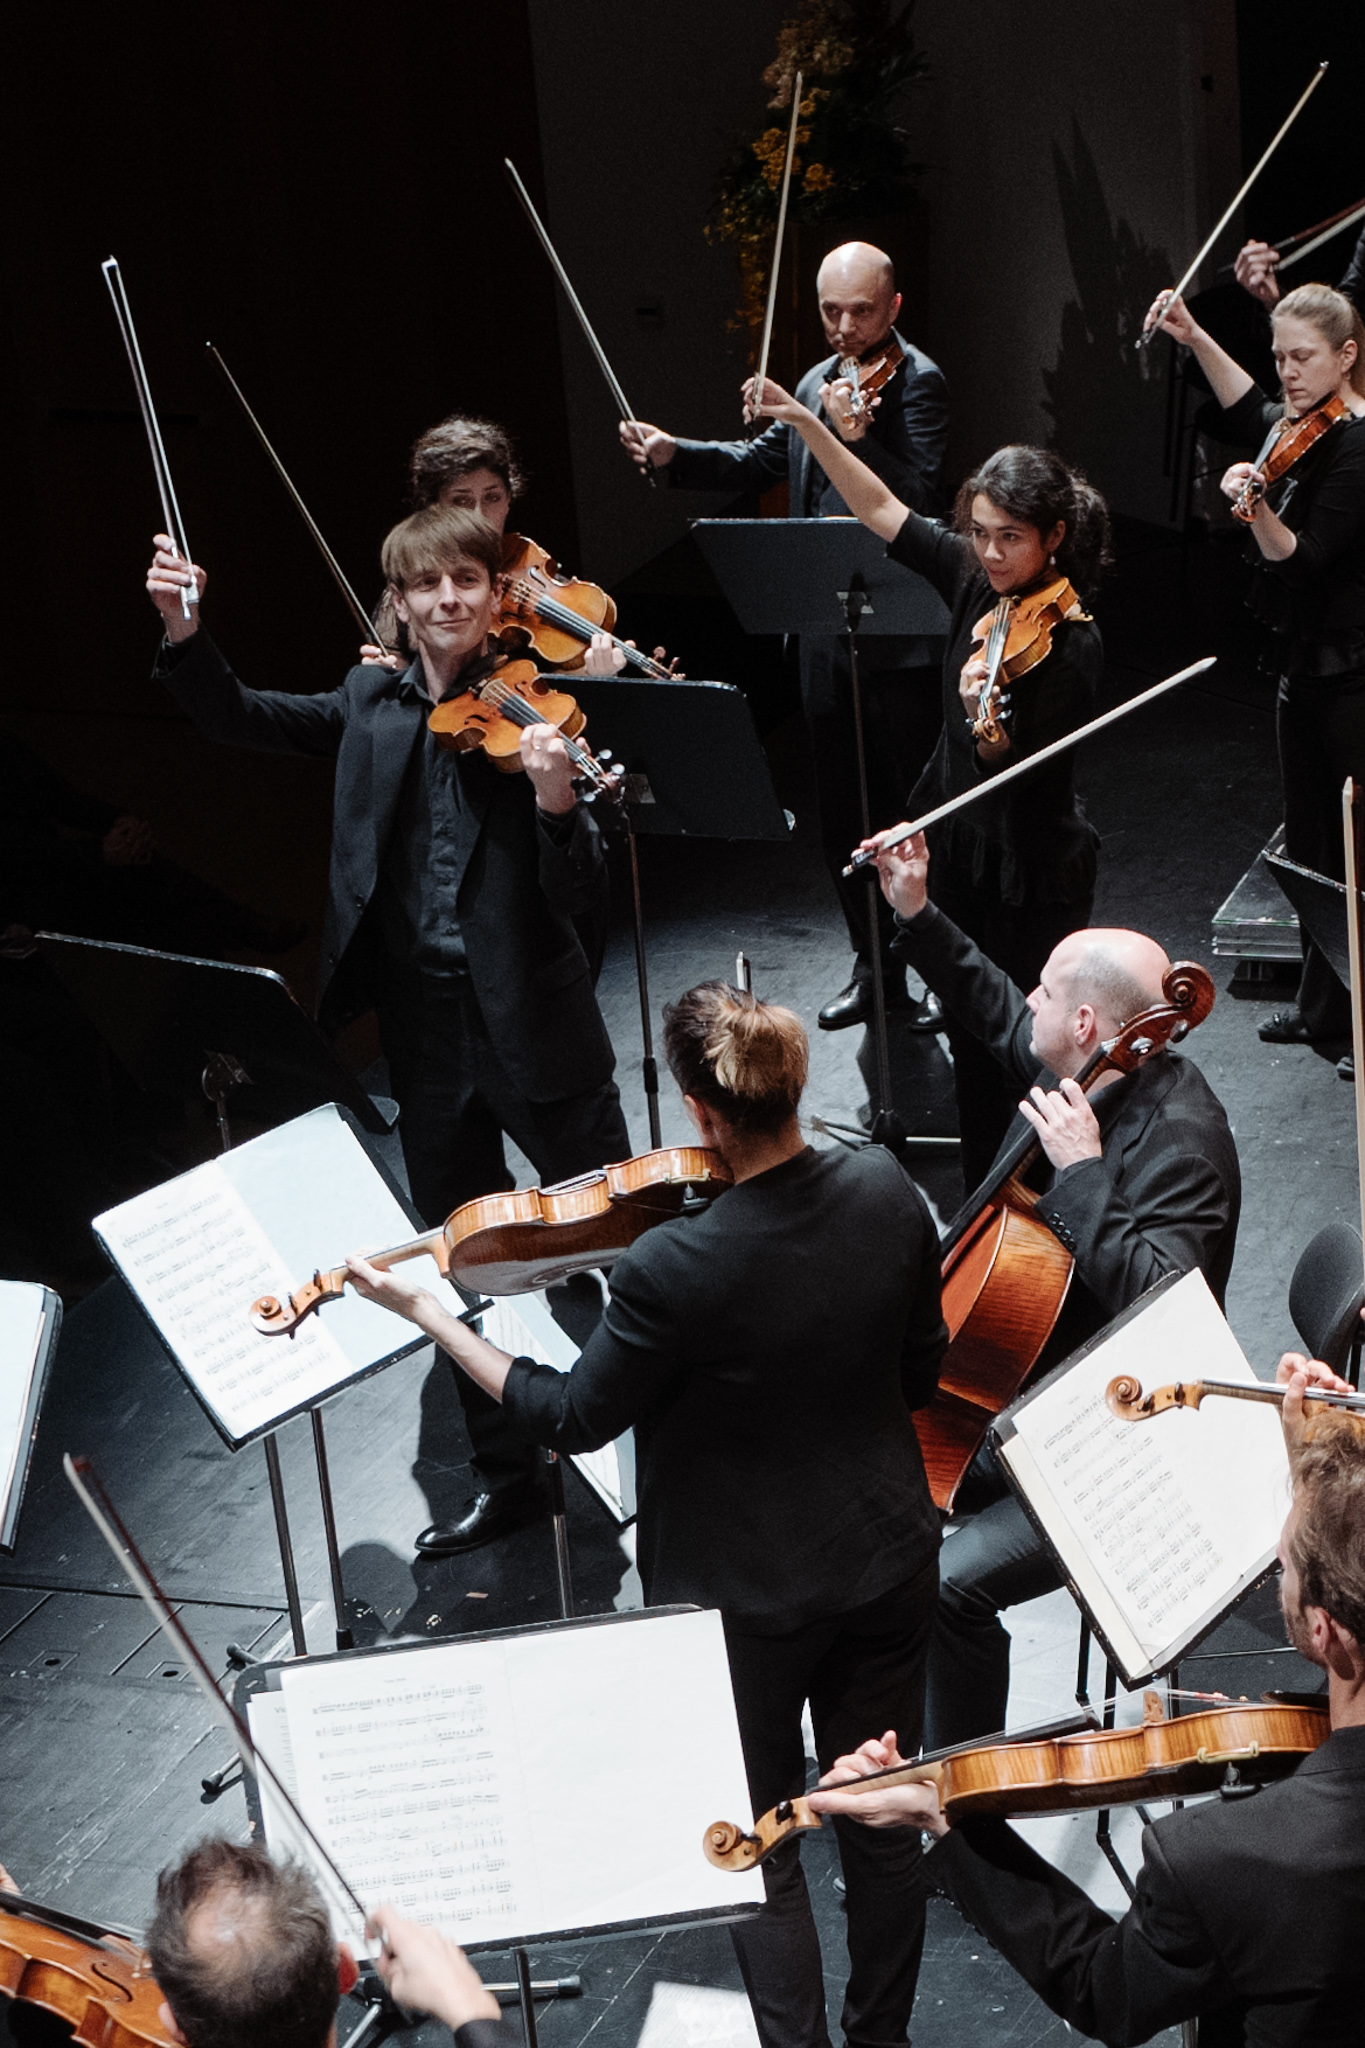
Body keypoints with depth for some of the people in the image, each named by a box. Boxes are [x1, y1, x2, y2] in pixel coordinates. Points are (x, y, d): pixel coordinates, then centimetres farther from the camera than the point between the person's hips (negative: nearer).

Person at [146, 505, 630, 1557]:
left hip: (530, 1018, -5)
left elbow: (580, 895, -15)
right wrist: (185, 630, -8)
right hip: (425, 1026, 5)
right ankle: (511, 1477, 30)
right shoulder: (373, 706, 5)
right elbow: (240, 716, 10)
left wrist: (555, 800, -34)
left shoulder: (528, 711, -10)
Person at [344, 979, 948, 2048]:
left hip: (748, 1598, -5)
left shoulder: (673, 1270, -31)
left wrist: (427, 1310, -6)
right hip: (890, 1560, 5)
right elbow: (921, 1371, 0)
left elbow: (572, 1417, -14)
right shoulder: (886, 1191, -15)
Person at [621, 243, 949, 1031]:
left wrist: (855, 436, -33)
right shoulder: (818, 383, 12)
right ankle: (875, 969, 28)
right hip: (825, 638, 8)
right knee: (844, 816, 15)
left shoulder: (917, 382, -11)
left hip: (898, 641, -7)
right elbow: (762, 462, 24)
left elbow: (920, 495, -21)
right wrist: (674, 454, 11)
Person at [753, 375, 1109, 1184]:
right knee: (970, 1046, 17)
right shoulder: (977, 579, -2)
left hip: (1033, 877, -7)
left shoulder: (1073, 643, -21)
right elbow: (882, 509, 4)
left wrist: (987, 716, -46)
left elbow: (1015, 769, -27)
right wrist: (806, 423, -3)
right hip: (960, 851, 7)